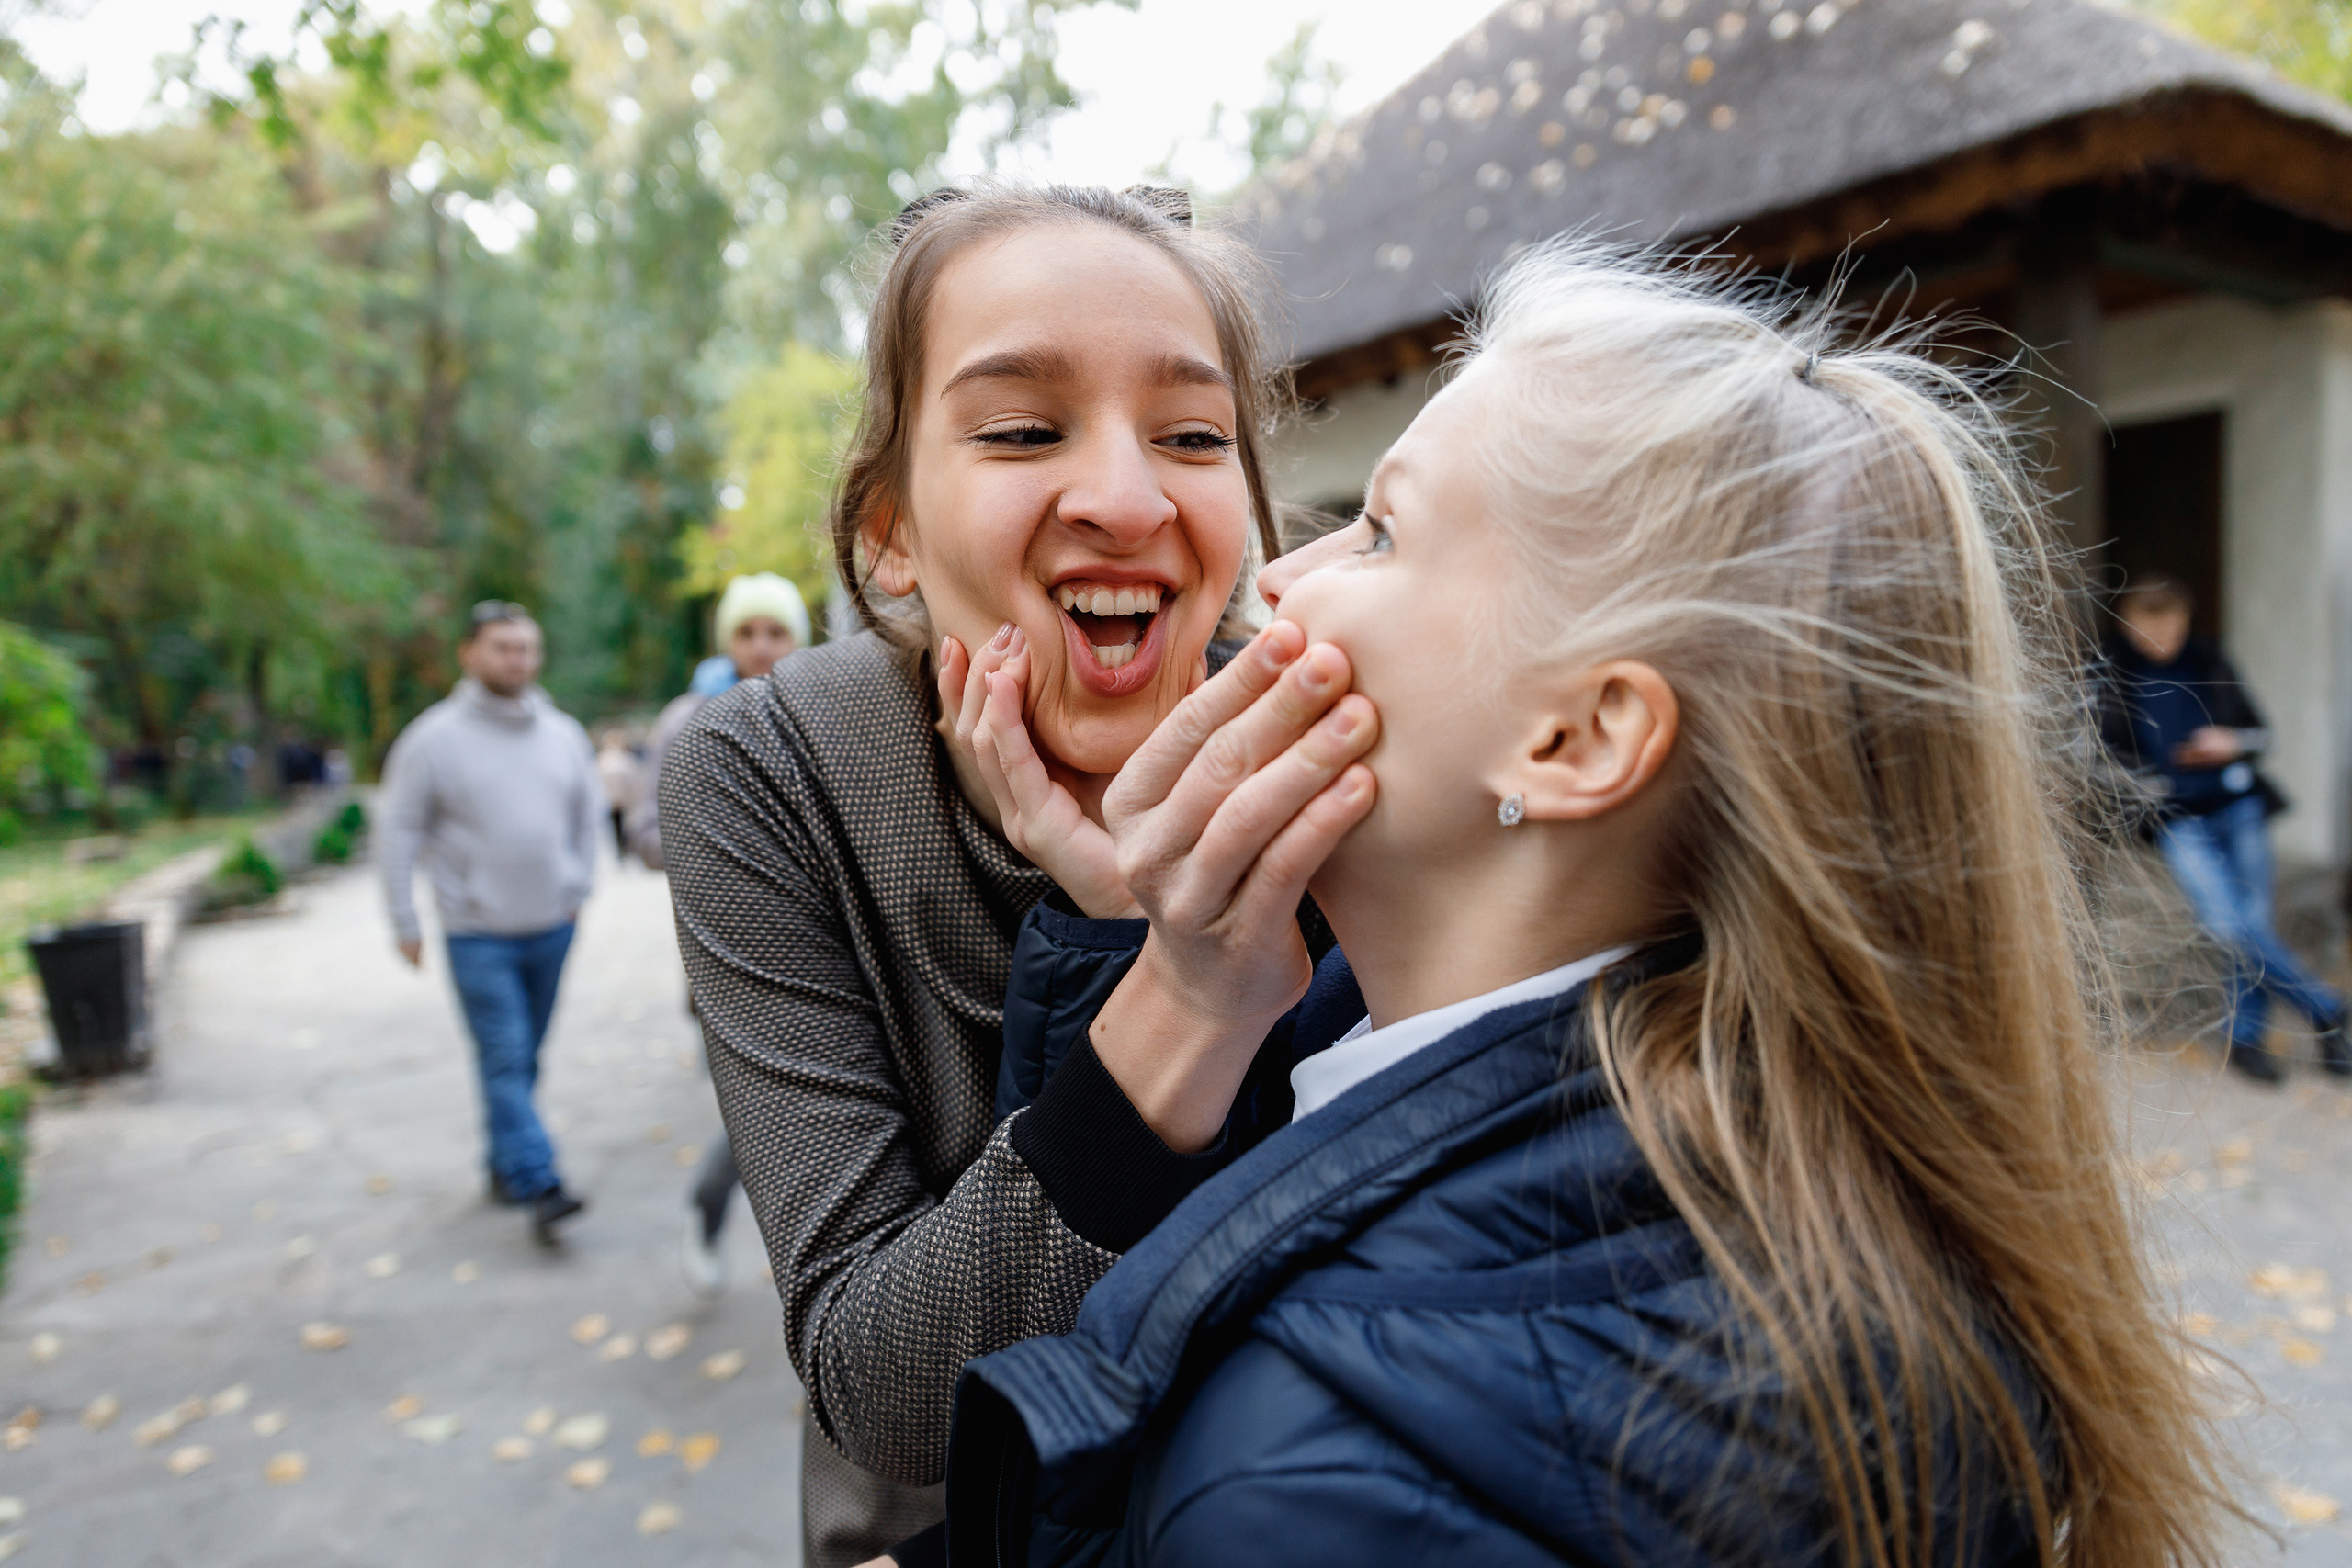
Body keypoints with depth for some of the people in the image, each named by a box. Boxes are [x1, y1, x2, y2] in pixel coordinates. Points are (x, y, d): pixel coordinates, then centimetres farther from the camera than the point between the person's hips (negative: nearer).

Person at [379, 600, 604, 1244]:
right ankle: (540, 1186, -10)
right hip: (477, 932, -4)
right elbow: (398, 834, -2)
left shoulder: (564, 733, 5)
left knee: (524, 1059, 12)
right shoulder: (434, 738, -6)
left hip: (551, 926, 4)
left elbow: (588, 811, 18)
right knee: (504, 1060, -8)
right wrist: (405, 923, -3)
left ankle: (506, 1165, 26)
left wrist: (579, 887, 13)